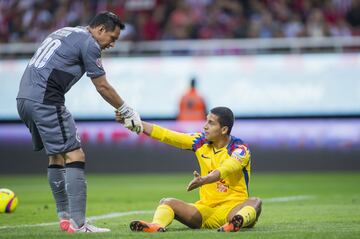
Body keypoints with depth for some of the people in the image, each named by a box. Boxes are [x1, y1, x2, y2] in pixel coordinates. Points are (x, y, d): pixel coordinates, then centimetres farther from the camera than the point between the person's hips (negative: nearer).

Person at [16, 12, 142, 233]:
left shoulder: (64, 33, 23)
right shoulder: (88, 43, -4)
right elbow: (102, 87, 0)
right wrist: (128, 112, 11)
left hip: (25, 98, 10)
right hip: (45, 101, -10)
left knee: (57, 156, 19)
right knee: (74, 156, -9)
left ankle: (65, 217, 23)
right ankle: (78, 224, -14)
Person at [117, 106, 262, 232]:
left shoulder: (240, 149, -9)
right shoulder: (201, 142, 7)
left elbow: (227, 169, -29)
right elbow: (165, 135, 4)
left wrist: (204, 180, -48)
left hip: (233, 209, -5)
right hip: (206, 210, 5)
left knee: (255, 202, -34)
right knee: (167, 202, -15)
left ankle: (238, 222, -67)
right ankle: (157, 226, -49)